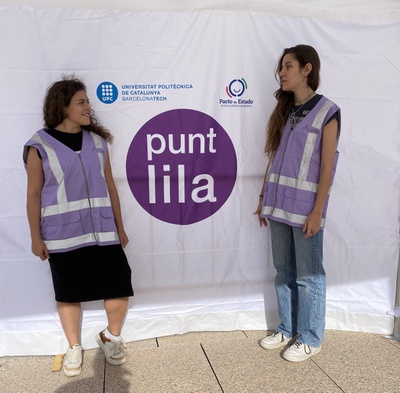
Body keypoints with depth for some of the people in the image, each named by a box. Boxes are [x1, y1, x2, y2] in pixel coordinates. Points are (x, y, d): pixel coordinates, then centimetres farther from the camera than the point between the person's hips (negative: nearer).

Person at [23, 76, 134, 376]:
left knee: (120, 289, 1)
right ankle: (74, 348, 33)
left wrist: (120, 227, 10)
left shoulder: (97, 140, 6)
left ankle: (111, 337, 29)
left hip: (102, 231, 3)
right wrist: (36, 237, -2)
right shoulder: (40, 146, -4)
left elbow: (109, 186, 9)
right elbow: (34, 195, -1)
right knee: (68, 294, 10)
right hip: (62, 236, -3)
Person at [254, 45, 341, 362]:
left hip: (305, 206, -6)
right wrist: (264, 198, 11)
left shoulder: (327, 112, -5)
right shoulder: (284, 111, 13)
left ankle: (310, 339, 20)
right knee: (283, 270, 14)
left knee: (308, 274, 4)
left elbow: (326, 167, -10)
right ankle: (287, 330, 29)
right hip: (279, 203, 6)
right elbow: (274, 159, 13)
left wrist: (317, 211, -14)